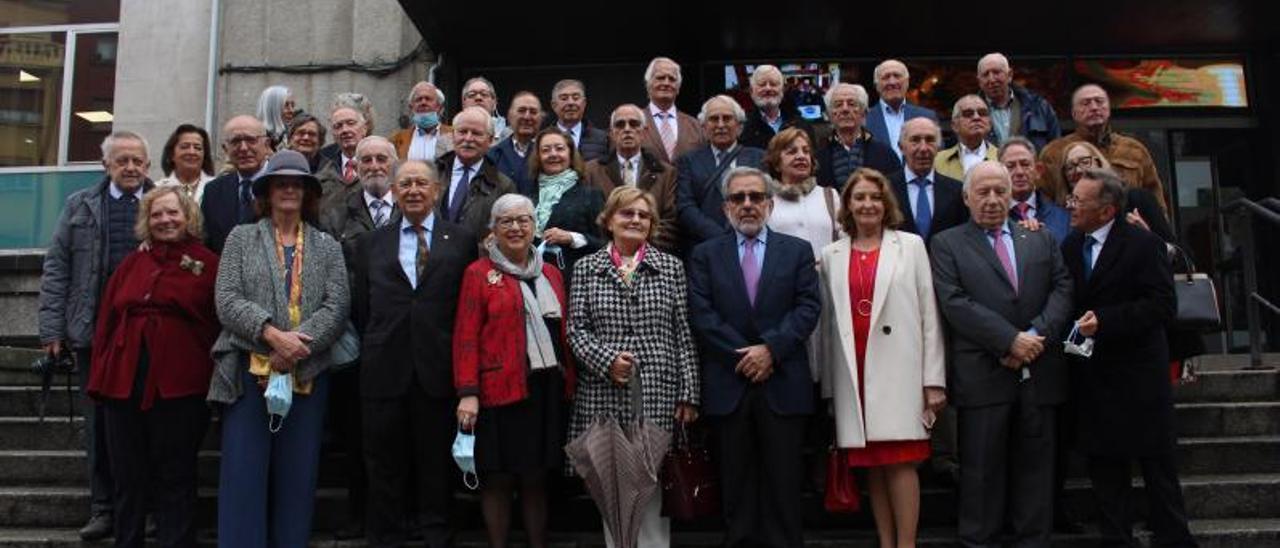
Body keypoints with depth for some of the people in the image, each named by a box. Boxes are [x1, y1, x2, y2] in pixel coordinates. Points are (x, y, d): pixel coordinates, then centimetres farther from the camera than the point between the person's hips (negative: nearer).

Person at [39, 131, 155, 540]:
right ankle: (103, 509, 19)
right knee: (99, 422, 8)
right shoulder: (80, 206, 10)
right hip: (93, 332, 2)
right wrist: (52, 330, 0)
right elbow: (56, 269, 7)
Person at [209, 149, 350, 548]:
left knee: (297, 476, 6)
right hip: (249, 370, -1)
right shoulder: (241, 238, 10)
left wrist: (298, 342, -16)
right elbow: (226, 299, -2)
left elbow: (337, 307, -1)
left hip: (308, 374, 1)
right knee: (243, 472, -2)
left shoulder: (328, 247, 12)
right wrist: (272, 335, -16)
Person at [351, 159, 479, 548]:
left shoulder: (462, 240, 4)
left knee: (437, 467, 9)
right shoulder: (371, 243, 11)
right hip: (385, 370, 2)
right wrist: (370, 355, 3)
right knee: (385, 468, 10)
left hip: (438, 370, -1)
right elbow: (362, 309, 9)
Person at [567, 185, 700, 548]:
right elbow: (576, 329, 4)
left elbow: (683, 334, 4)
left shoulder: (670, 266, 8)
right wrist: (606, 359, -14)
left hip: (658, 394, 0)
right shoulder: (586, 268, 8)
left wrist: (689, 393, 0)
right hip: (603, 394, 1)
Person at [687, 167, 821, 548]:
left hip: (783, 384, 0)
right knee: (736, 485, 7)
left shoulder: (798, 251, 9)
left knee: (783, 484, 5)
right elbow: (702, 314, -2)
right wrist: (743, 356, -10)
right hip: (729, 384, 0)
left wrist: (770, 349, -13)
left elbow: (808, 307, -1)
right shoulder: (705, 255, 8)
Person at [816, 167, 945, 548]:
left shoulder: (911, 246, 7)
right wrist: (828, 386, 8)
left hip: (899, 372, -2)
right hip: (854, 375, 2)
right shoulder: (831, 255, 11)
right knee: (871, 463, 7)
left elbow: (929, 315, 2)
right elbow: (828, 322, 10)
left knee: (901, 461, -5)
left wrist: (934, 380, -4)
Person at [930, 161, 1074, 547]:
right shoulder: (946, 244, 5)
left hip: (1039, 373, 3)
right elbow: (955, 303, -7)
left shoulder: (1042, 240, 17)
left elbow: (1062, 289, 6)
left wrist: (1037, 335, -11)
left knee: (1035, 468, 8)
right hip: (982, 376, -3)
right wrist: (1010, 339, -13)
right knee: (982, 471, 2)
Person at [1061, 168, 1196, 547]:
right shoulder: (1070, 246, 7)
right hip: (1093, 374, 5)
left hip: (1137, 375, -5)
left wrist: (1105, 320, -23)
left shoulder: (1143, 244, -10)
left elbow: (1163, 305, -16)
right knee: (1104, 464, 12)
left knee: (1157, 463, 6)